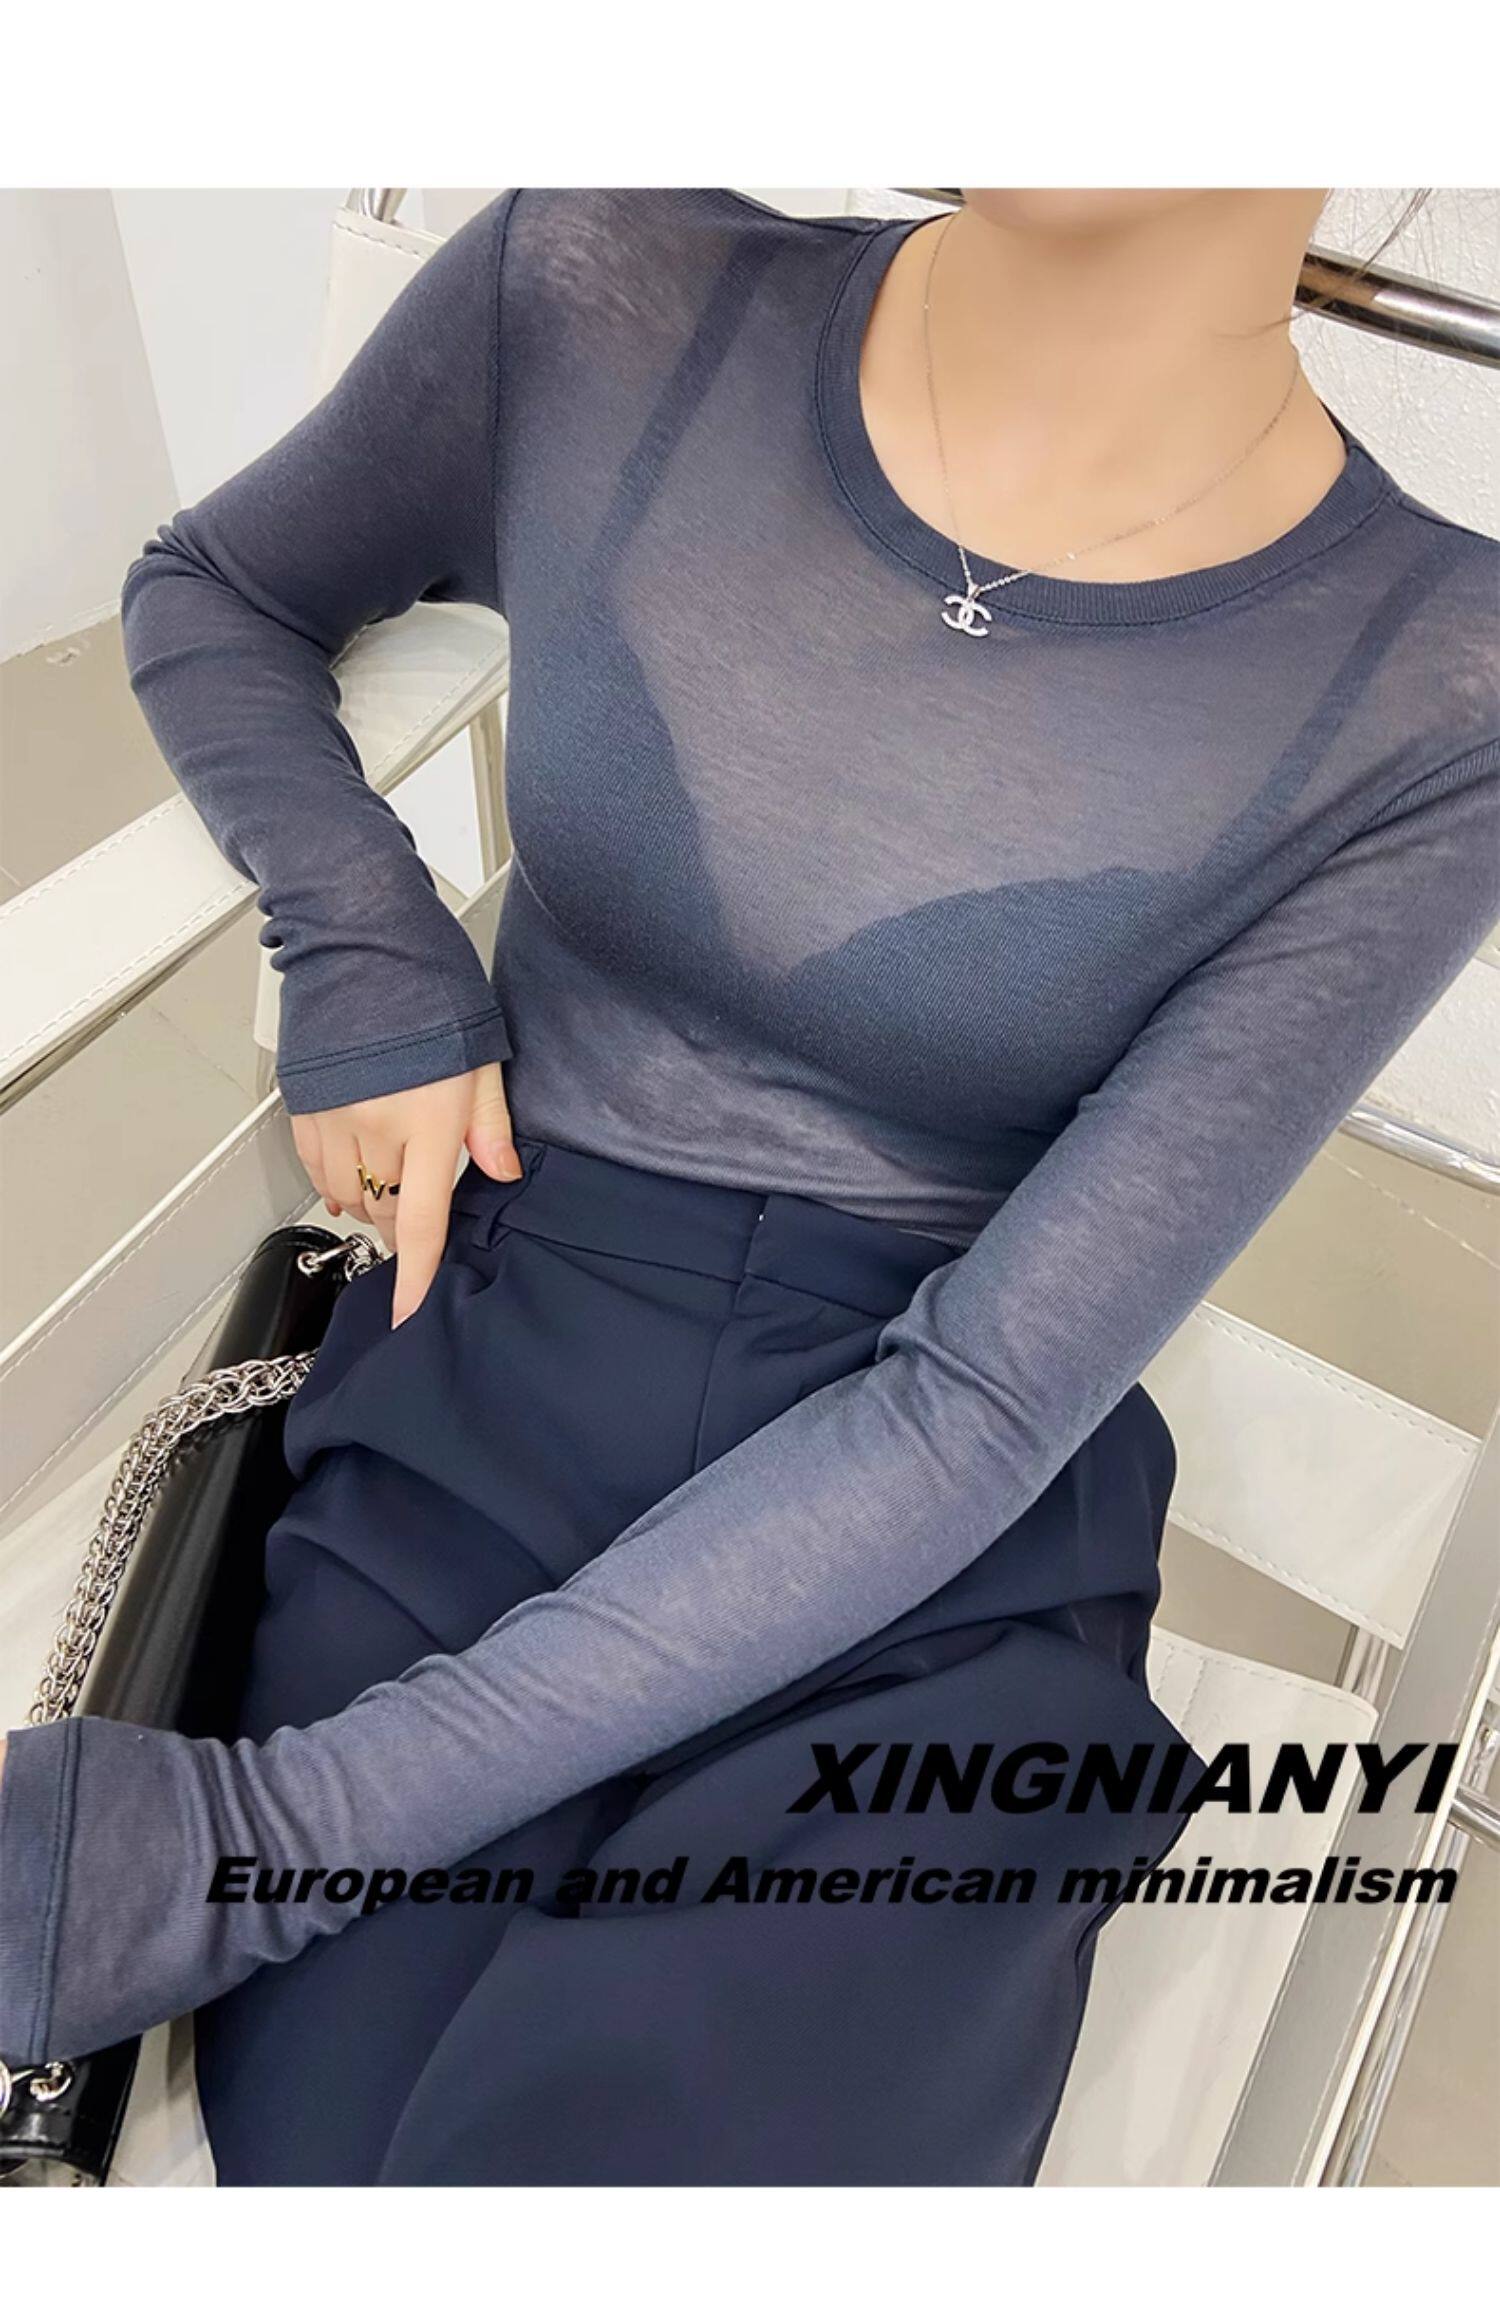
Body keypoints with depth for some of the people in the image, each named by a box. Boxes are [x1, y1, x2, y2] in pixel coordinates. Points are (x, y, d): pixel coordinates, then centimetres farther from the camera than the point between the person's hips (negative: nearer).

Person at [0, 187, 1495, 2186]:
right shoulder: (598, 301, -6)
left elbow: (980, 1404, -15)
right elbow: (208, 593, 13)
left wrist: (275, 1825, -16)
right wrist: (365, 970, -6)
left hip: (947, 1590, 0)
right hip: (476, 1424, 2)